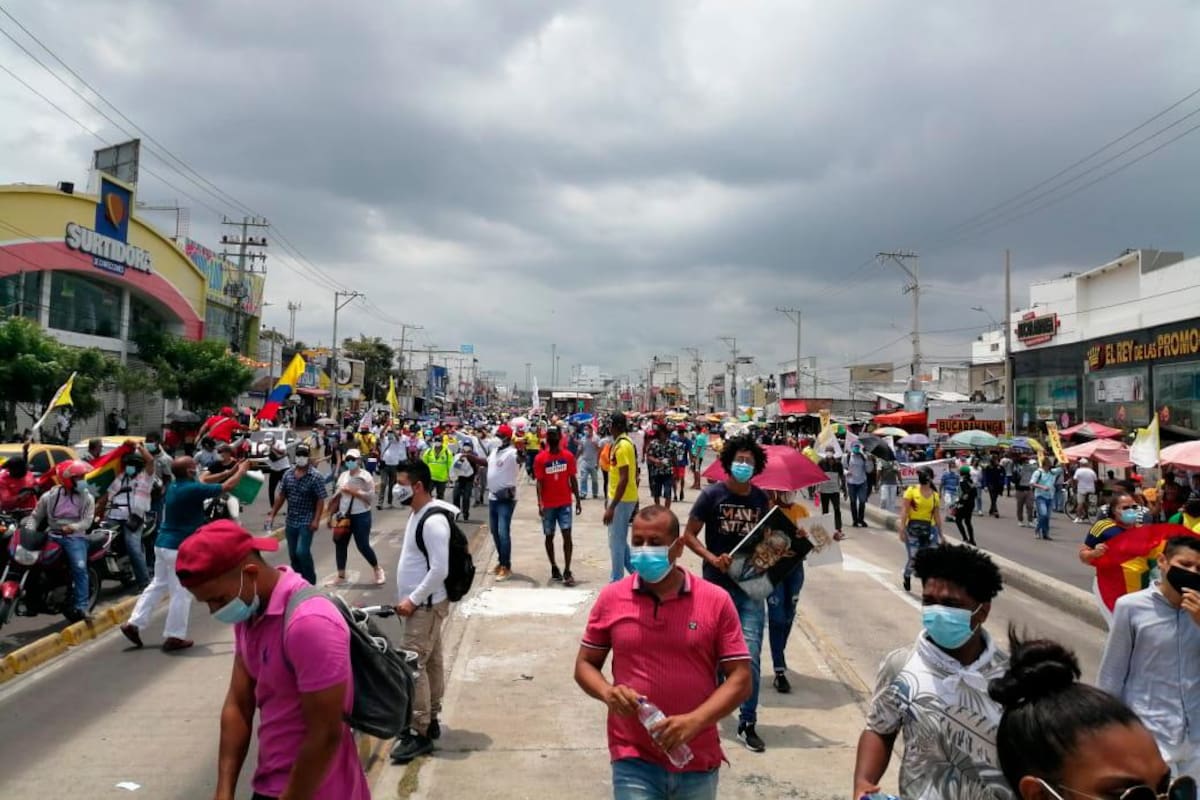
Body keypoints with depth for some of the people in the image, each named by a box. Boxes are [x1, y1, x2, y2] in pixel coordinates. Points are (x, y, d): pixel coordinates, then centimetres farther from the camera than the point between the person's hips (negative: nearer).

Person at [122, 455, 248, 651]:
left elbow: (205, 480, 22)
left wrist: (230, 470, 23)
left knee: (158, 585, 20)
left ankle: (134, 623, 20)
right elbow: (227, 486, -12)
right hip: (179, 549, -9)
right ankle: (174, 637, 7)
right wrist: (241, 471, 4)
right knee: (181, 593, 1)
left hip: (163, 544, 9)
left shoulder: (175, 485, 7)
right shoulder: (192, 490, -20)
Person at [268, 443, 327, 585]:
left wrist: (316, 520, -20)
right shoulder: (288, 474, 5)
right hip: (291, 521, 6)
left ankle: (310, 582, 2)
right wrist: (272, 515, 7)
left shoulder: (316, 476, -11)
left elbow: (320, 500, -12)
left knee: (302, 552, -14)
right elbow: (281, 496, 11)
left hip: (307, 521, -6)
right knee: (293, 554, 11)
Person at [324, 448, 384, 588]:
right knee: (340, 544, 7)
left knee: (363, 546, -3)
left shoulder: (365, 476, -10)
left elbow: (371, 498, -17)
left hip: (361, 516, -6)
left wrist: (353, 491, -21)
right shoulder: (343, 476, 8)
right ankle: (341, 577, 19)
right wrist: (331, 515, 11)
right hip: (344, 516, 6)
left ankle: (378, 570, 20)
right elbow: (337, 497, 13)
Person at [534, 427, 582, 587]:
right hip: (548, 505, 0)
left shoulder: (568, 456, 1)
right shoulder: (540, 458, -4)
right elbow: (539, 482, -5)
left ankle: (567, 571, -4)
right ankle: (554, 568, 24)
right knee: (549, 536, 9)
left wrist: (578, 500, 5)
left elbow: (572, 479, 6)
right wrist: (540, 504, -14)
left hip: (565, 503, 0)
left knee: (567, 535, -7)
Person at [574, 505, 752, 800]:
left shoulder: (716, 601, -6)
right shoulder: (611, 598, -2)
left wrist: (694, 721, -18)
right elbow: (584, 664, 7)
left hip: (697, 762, 1)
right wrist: (608, 692, -14)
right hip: (634, 761, 0)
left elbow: (741, 679, -5)